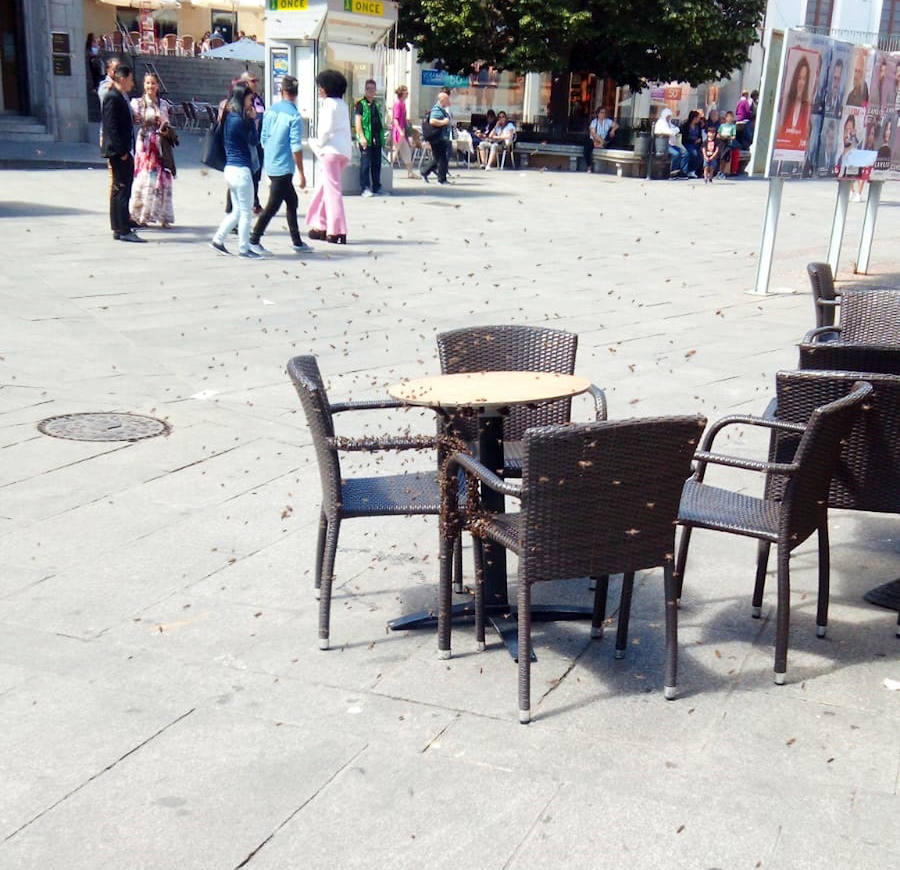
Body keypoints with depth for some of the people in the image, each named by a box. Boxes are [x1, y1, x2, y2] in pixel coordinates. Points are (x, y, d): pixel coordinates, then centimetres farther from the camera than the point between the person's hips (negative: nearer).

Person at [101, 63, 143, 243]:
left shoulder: (122, 97, 16)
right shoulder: (112, 98, -12)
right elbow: (111, 126, -18)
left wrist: (127, 151, 15)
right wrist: (121, 151, -21)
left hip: (125, 151, 10)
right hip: (119, 152, -10)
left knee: (119, 190, 12)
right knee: (121, 189, -9)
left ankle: (119, 228, 18)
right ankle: (123, 230, -9)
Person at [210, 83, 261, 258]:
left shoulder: (229, 117, 11)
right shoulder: (239, 120, -17)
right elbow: (253, 141, -9)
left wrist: (250, 120, 7)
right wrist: (253, 120, -3)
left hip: (230, 168, 9)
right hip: (241, 169, -9)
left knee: (237, 211, 18)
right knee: (245, 212, 0)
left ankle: (218, 239, 20)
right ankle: (244, 249, 6)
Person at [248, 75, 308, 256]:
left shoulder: (270, 111, 5)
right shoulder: (294, 116, -15)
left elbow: (263, 140, 12)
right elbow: (296, 147, -17)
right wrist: (301, 173, -12)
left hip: (271, 165, 8)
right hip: (284, 168, -8)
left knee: (292, 200, 17)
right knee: (273, 206, -1)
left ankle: (297, 242, 21)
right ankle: (254, 240, 3)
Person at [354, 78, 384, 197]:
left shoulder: (377, 104, 18)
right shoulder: (360, 103, -3)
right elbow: (357, 121, -9)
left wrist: (382, 137, 18)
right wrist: (362, 137, -18)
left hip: (377, 139, 6)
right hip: (366, 139, -6)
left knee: (376, 164, 9)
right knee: (365, 163, -6)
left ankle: (377, 187, 15)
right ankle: (365, 188, -5)